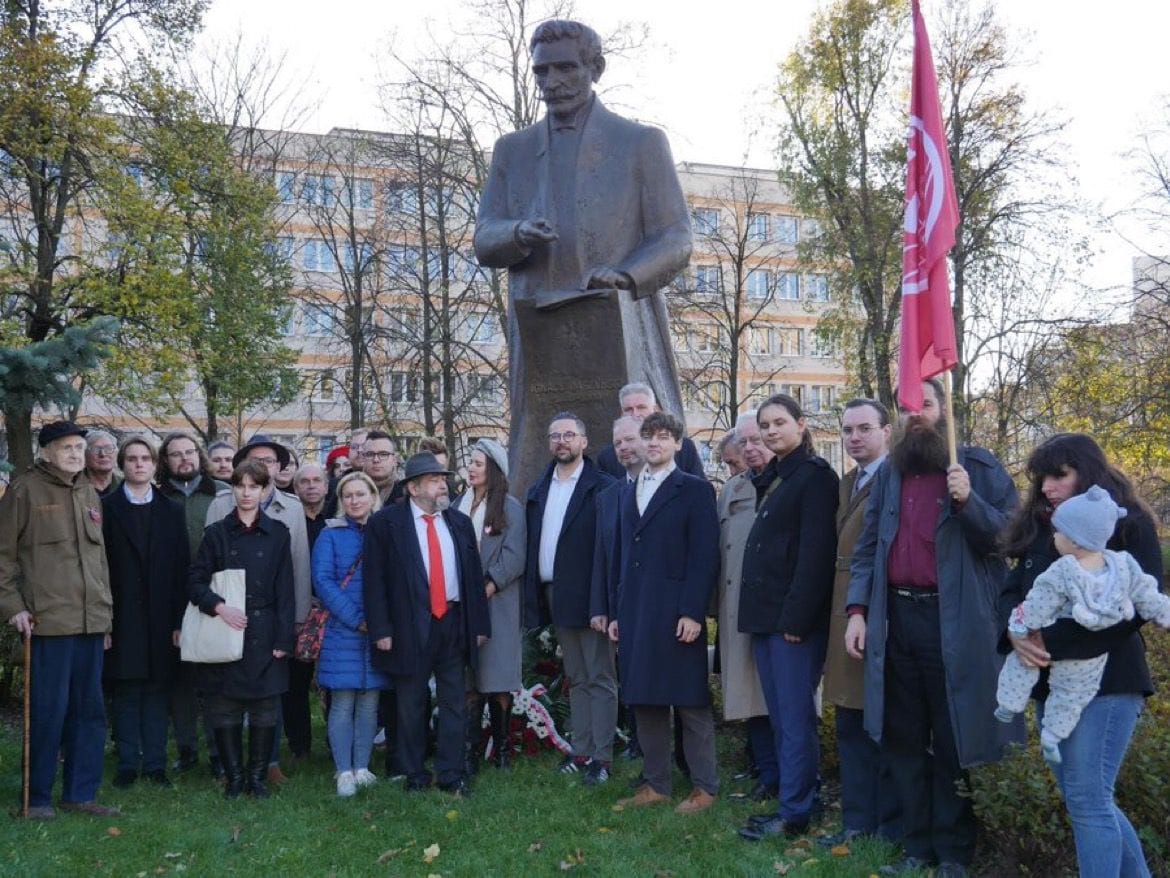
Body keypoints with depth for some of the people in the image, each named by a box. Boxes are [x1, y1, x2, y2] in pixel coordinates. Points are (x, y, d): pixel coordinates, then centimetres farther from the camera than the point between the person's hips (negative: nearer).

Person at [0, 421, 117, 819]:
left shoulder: (89, 494, 16)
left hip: (91, 622, 6)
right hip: (49, 621, -6)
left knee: (89, 710, 9)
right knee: (48, 710, -2)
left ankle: (80, 792, 19)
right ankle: (38, 796, 12)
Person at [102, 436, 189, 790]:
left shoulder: (171, 512, 8)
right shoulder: (107, 508, 2)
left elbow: (182, 567, 5)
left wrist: (179, 619, -2)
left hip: (160, 617, 2)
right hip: (123, 616, -2)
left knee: (157, 691, 6)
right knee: (125, 692, 4)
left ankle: (155, 763, 13)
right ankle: (128, 764, 13)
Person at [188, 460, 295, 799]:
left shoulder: (278, 533, 5)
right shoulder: (217, 533, 6)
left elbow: (285, 590, 3)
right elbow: (195, 582, 3)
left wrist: (283, 639, -3)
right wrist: (219, 607, -15)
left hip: (264, 635, 0)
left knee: (264, 709, 2)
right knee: (224, 710, 3)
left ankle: (257, 776, 14)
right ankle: (234, 777, 15)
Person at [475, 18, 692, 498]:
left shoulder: (641, 143, 9)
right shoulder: (513, 150, 19)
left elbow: (675, 240, 4)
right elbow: (484, 242, 12)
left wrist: (626, 275, -17)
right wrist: (518, 233, -12)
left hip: (618, 341, -2)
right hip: (541, 347, 3)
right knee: (539, 478, -1)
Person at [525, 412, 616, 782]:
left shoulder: (601, 487, -7)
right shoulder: (539, 491, 13)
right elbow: (532, 546, 11)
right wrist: (533, 593, 4)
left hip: (589, 596, -6)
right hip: (554, 595, 7)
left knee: (600, 678, 0)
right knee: (576, 678, 15)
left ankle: (602, 756, 5)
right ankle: (581, 749, 22)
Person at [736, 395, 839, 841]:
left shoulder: (815, 475, -9)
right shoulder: (771, 479, 17)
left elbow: (815, 552, -16)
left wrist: (796, 618, -20)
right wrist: (760, 612, 11)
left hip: (794, 618, -9)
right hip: (765, 615, 9)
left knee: (794, 718, -4)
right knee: (780, 717, 13)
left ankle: (794, 814, 2)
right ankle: (804, 795, 23)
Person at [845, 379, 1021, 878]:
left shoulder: (979, 467, 1)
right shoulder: (888, 475, 14)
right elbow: (867, 547, 13)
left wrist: (968, 502, -21)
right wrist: (857, 609, 2)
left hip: (954, 623, -4)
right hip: (897, 620, 5)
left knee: (952, 743, 2)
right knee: (902, 740, 10)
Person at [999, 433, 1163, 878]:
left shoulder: (1130, 526, -5)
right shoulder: (1039, 529, 14)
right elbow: (1011, 592, 9)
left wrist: (1053, 639, -21)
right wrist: (1015, 632, -15)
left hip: (1105, 677, -7)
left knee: (1087, 798, -9)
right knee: (1081, 794, 14)